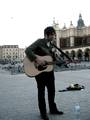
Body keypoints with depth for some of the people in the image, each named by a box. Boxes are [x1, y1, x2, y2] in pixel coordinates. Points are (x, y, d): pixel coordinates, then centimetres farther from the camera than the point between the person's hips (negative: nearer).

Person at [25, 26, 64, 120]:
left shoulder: (52, 45, 11)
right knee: (41, 91, 4)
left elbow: (54, 60, 15)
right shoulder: (40, 42, -9)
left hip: (49, 70, 7)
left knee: (52, 90, 15)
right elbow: (27, 50, -21)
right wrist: (37, 59, -31)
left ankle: (53, 109, 32)